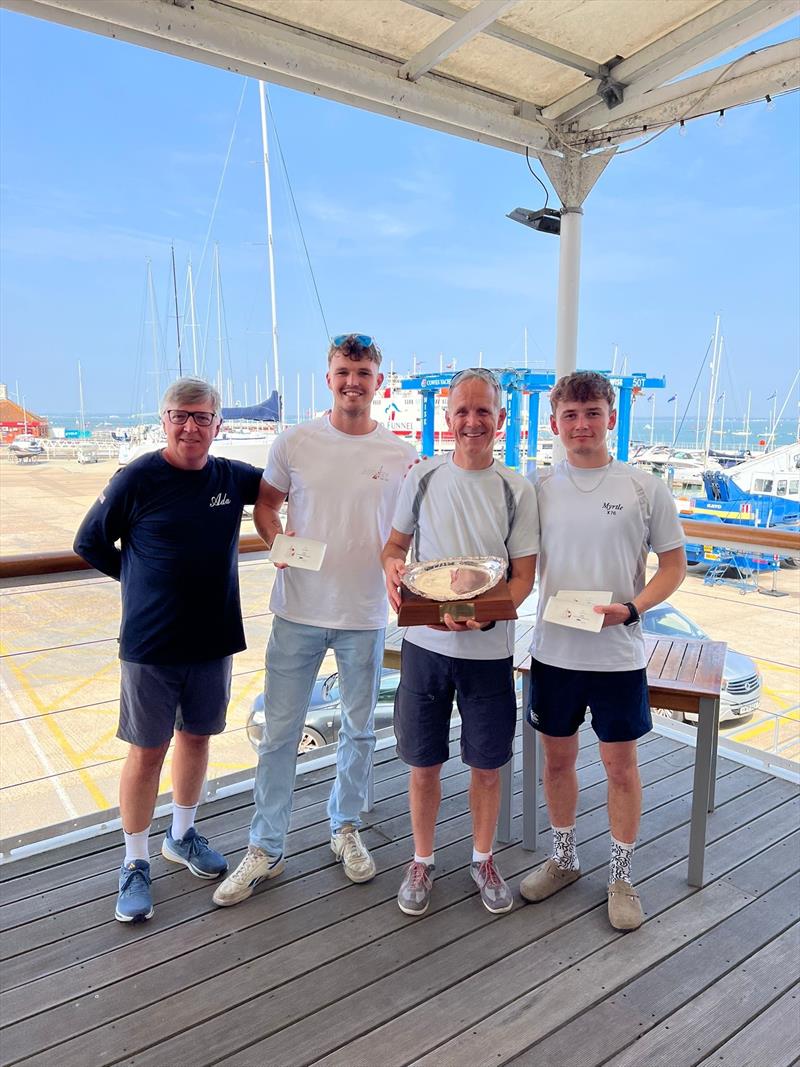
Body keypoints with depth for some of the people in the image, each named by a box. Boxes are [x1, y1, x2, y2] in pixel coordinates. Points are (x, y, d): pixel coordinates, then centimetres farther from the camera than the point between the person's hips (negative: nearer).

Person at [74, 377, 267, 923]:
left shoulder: (234, 478, 0)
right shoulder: (137, 479, -11)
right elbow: (90, 543, 1)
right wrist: (140, 577, 0)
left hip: (214, 638, 4)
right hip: (151, 645, -4)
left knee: (196, 737, 18)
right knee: (147, 752, 6)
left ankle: (182, 835, 40)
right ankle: (135, 863, 26)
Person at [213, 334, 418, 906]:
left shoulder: (402, 455, -2)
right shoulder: (295, 442, -2)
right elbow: (266, 504, 8)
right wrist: (277, 541, -12)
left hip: (366, 614, 1)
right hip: (299, 610, 0)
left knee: (359, 728, 16)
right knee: (280, 731, 7)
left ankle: (345, 828, 39)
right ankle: (265, 848, 26)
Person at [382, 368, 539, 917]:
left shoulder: (517, 490, -4)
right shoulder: (423, 477, -1)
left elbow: (523, 577, -4)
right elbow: (396, 543, 9)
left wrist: (483, 615, -23)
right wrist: (391, 564, -16)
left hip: (489, 649, 0)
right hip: (425, 644, 1)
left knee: (487, 765, 14)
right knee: (424, 764, 12)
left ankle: (484, 859, 38)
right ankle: (422, 862, 35)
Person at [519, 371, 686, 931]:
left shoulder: (644, 487, -5)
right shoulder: (539, 488, 1)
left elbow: (674, 566, -1)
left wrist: (631, 608, -17)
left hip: (618, 652, -2)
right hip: (554, 649, 3)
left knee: (621, 763, 11)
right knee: (558, 757, 16)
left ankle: (622, 875, 33)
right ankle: (564, 858, 39)